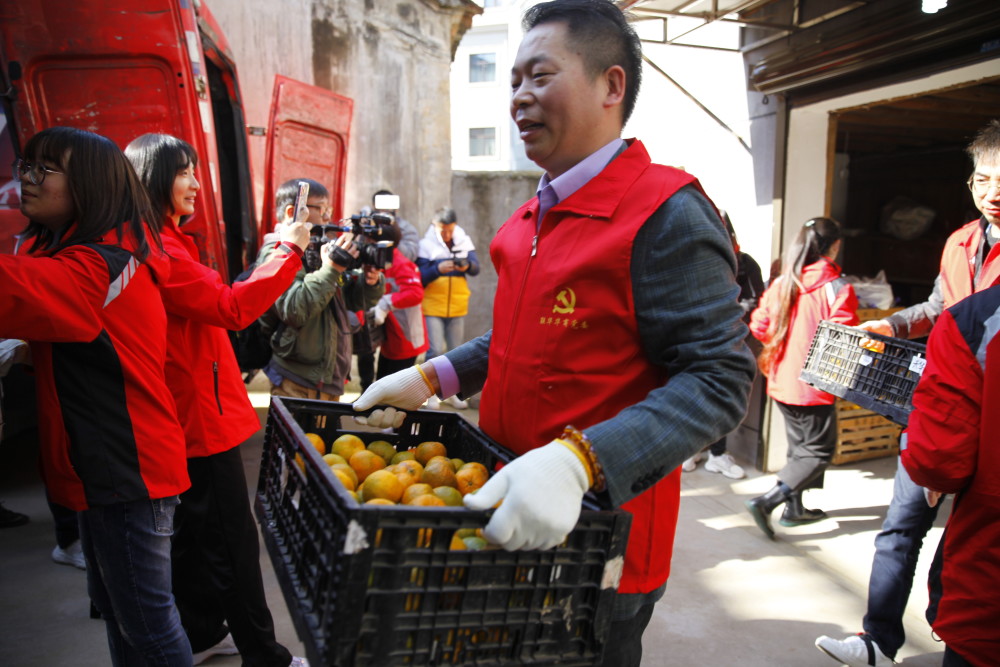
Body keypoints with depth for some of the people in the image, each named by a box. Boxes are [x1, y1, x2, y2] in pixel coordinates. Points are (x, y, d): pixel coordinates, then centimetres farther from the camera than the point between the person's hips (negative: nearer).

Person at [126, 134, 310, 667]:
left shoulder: (162, 241, 14)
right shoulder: (157, 248, -19)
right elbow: (230, 307, -22)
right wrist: (288, 252, -15)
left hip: (189, 416, 11)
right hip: (200, 417, -11)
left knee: (196, 532, 20)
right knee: (234, 541, -1)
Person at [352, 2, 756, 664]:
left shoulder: (667, 213, -18)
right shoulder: (534, 217, 8)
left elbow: (721, 379, -25)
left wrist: (577, 461, -36)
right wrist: (431, 378, 8)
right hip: (510, 520, 8)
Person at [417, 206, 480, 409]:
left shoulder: (464, 241, 3)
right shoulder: (426, 244, -6)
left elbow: (476, 268, -4)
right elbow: (419, 277, -11)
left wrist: (467, 266, -26)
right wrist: (438, 269, -27)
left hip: (457, 306, 4)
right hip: (432, 306, -3)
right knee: (436, 350, -10)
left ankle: (453, 392, 23)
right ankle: (432, 393, 6)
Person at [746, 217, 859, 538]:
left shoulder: (781, 284, -1)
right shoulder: (838, 288, -15)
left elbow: (759, 326, 4)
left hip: (782, 381, 6)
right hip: (815, 385, -6)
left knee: (799, 445, 21)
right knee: (819, 451, 7)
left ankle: (793, 508, 29)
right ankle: (767, 501, -6)